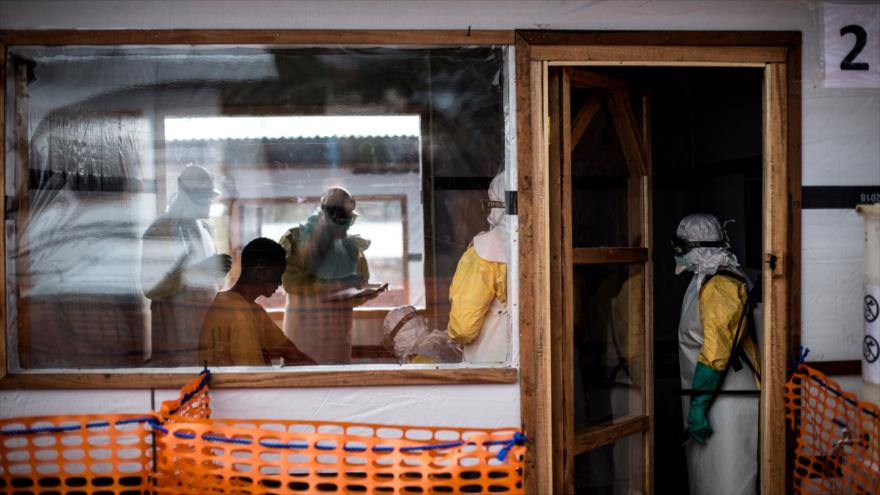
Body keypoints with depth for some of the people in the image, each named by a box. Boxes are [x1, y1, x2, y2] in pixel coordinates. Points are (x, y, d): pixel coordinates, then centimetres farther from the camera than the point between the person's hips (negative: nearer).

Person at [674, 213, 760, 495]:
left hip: (726, 405, -10)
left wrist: (698, 406, -24)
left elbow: (715, 352, -25)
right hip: (711, 397, 10)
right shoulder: (706, 281, 15)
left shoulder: (719, 285, -18)